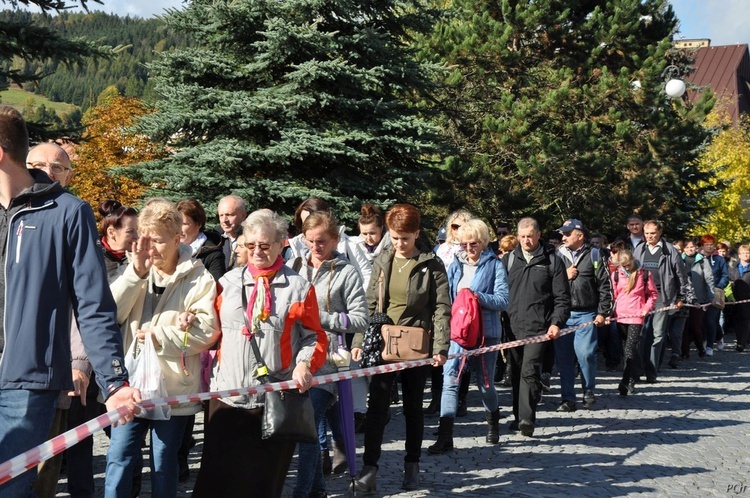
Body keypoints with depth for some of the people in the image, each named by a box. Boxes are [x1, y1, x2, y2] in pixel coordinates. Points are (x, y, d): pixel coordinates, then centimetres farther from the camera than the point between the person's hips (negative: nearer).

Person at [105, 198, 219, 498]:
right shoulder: (135, 272, 8)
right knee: (119, 460, 4)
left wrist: (159, 337, -14)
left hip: (173, 387, -3)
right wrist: (136, 273, -14)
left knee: (164, 465, 10)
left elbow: (207, 332, -13)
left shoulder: (199, 278, -4)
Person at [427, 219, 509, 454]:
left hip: (485, 332, -3)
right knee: (450, 380, -9)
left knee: (485, 383, 10)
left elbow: (503, 300, -12)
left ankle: (493, 423, 39)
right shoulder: (456, 264, 7)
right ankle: (445, 437, -9)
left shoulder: (494, 265, -4)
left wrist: (478, 296, -26)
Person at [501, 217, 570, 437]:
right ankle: (519, 416, 20)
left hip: (538, 327, -4)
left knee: (529, 371, -13)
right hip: (513, 326, 4)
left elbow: (562, 297, 2)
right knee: (516, 373, 10)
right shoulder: (508, 260, 11)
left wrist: (556, 323, -10)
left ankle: (527, 419, -13)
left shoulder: (552, 261, 3)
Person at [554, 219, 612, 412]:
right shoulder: (559, 255, 11)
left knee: (585, 354, -9)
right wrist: (564, 276, -6)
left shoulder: (593, 255, 2)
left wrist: (602, 312, -4)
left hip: (586, 315, -3)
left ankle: (589, 392, 12)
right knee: (563, 357, 2)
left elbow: (605, 285, 1)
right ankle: (568, 399, 11)